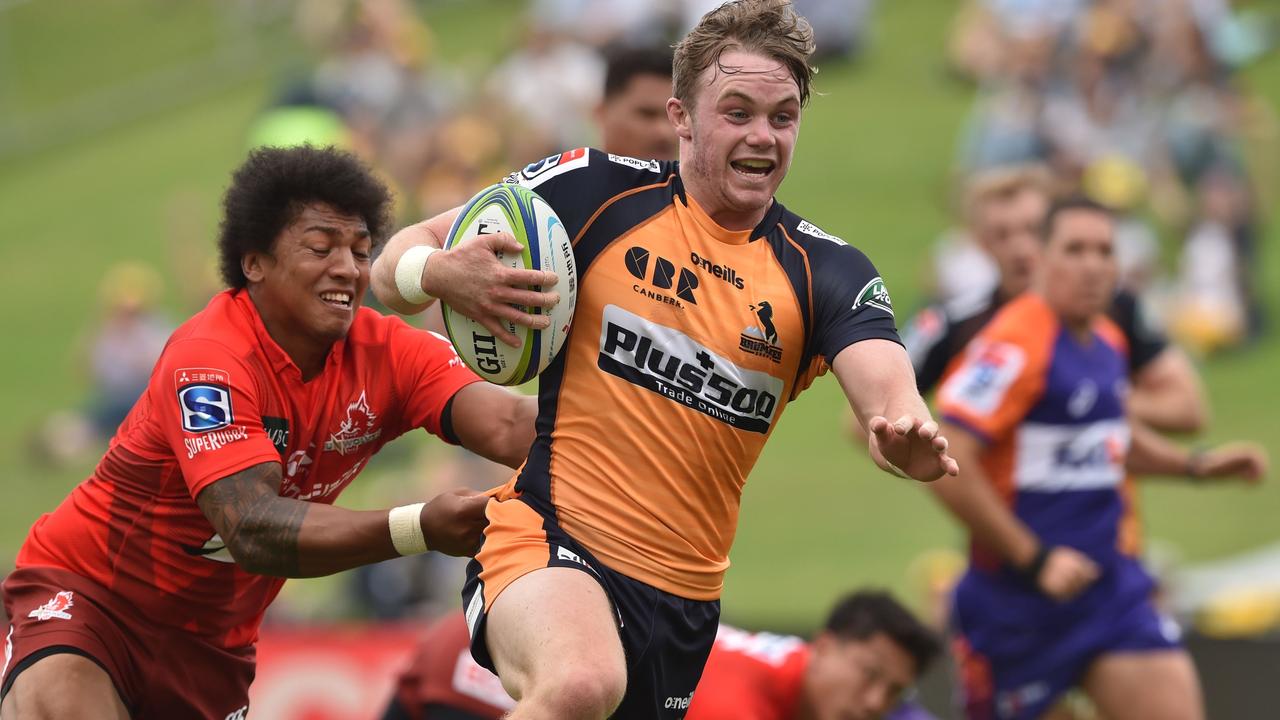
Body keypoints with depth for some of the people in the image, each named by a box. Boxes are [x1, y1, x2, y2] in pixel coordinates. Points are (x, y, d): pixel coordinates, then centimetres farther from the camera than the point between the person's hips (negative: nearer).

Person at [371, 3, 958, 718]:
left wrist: (908, 436, -39)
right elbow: (394, 267, 1)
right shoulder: (595, 190, -3)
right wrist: (441, 275, -23)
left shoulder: (827, 271, 3)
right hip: (552, 534, -5)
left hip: (687, 598, 5)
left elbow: (888, 391, -15)